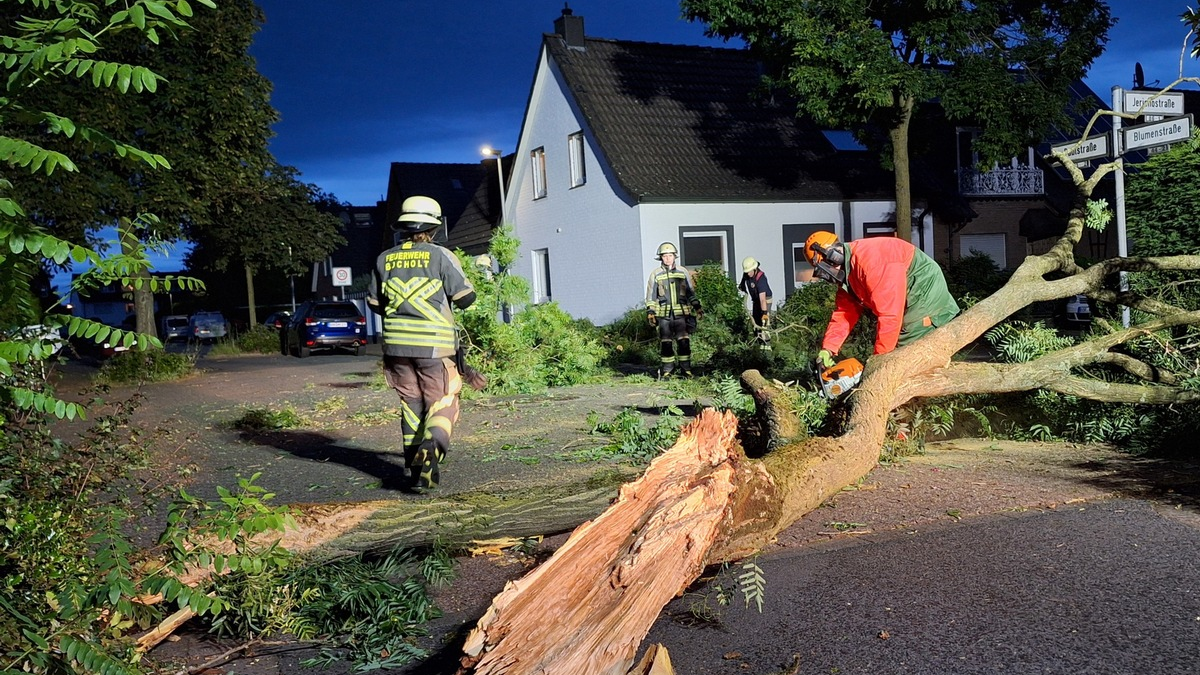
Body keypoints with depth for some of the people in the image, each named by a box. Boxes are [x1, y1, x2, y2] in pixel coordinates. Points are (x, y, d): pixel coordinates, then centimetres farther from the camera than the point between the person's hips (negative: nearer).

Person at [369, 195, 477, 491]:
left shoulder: (385, 259, 7)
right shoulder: (440, 256, -6)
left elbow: (374, 303, 15)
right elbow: (465, 297, -6)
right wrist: (448, 298, 17)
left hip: (397, 344, 4)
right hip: (434, 344, -4)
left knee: (411, 403, 15)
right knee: (442, 403, 3)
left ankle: (415, 467, 16)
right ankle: (432, 447, -24)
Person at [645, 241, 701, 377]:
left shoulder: (683, 272, 9)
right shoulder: (655, 274, 5)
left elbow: (691, 292, 14)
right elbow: (651, 295, 6)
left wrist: (696, 307, 9)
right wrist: (650, 312, -1)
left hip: (681, 314, 1)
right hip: (663, 315, 0)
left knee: (684, 341, -3)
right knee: (665, 343, 2)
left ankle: (685, 369, 4)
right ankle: (666, 370, 9)